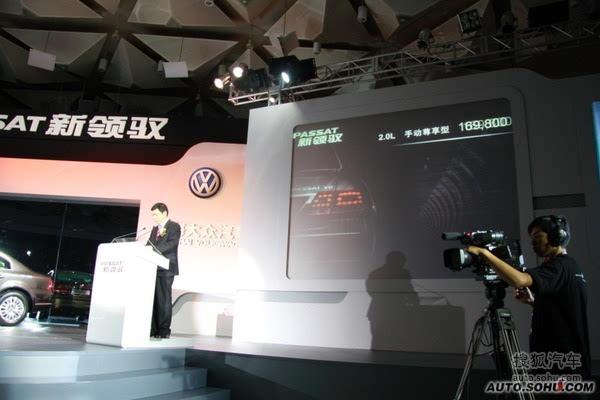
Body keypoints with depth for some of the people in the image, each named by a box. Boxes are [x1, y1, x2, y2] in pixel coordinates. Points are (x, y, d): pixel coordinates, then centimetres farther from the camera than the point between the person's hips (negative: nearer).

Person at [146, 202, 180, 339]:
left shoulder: (174, 226, -1)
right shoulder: (155, 229, 22)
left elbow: (172, 243, -16)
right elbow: (149, 244, 15)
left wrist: (155, 249, -28)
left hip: (166, 269, -7)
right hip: (154, 268, 7)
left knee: (164, 299, -6)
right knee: (153, 299, 5)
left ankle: (164, 331, -1)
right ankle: (153, 329, 9)